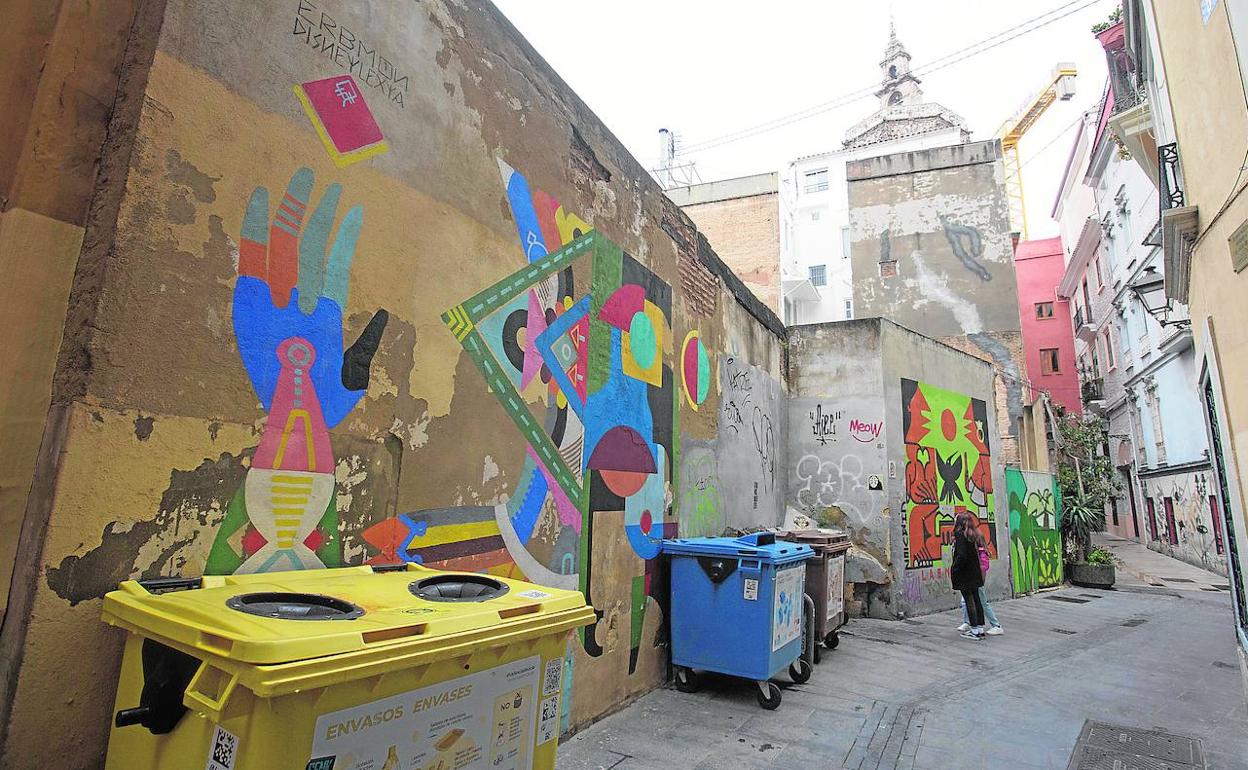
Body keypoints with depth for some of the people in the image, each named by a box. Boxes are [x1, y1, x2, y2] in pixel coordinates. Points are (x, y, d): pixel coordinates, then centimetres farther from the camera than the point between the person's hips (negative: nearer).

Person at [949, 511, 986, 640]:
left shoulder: (960, 535, -16)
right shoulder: (972, 535, 8)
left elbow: (961, 555, -22)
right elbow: (976, 553, 10)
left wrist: (953, 569, -13)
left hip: (964, 575, -8)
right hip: (974, 573, 8)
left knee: (969, 601, -2)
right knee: (976, 599, 12)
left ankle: (974, 630, 2)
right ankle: (980, 628, 18)